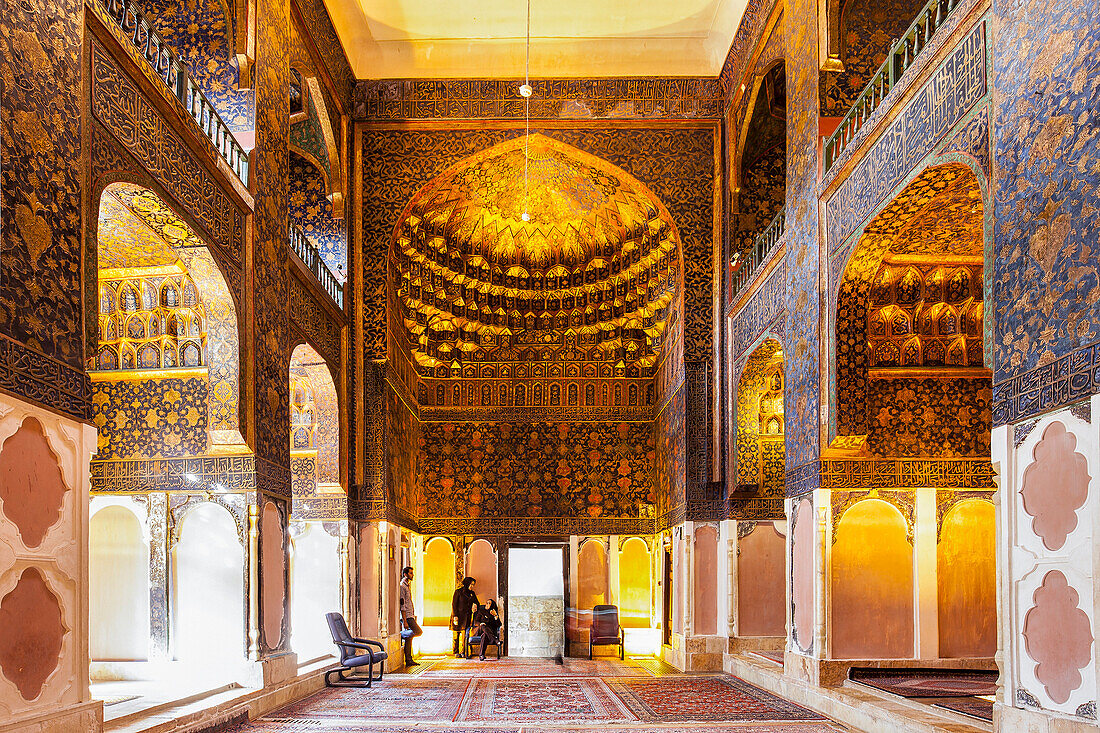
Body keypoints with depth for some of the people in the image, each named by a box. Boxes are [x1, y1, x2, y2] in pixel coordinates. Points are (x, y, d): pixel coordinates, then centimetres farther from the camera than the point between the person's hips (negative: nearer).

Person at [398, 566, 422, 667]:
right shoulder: (402, 586, -11)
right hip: (406, 616, -9)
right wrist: (405, 621, -20)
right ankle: (401, 635, -6)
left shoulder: (408, 585, 20)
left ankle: (409, 660, 6)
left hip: (410, 616, 9)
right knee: (418, 632, -18)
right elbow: (402, 605, -16)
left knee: (409, 638, 6)